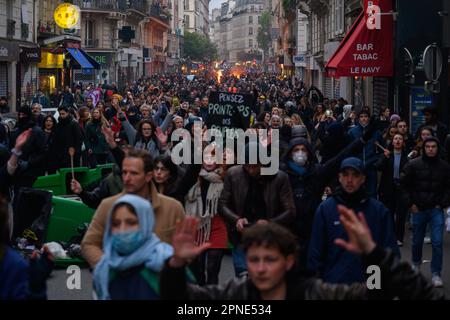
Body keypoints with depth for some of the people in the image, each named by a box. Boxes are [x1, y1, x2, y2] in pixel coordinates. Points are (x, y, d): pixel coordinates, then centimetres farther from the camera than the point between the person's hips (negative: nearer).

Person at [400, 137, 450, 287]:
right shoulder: (413, 165, -4)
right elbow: (404, 184, 1)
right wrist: (410, 203, -3)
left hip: (436, 209, 0)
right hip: (418, 208, 0)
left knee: (437, 242, -8)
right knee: (417, 240, 14)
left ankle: (436, 273, -1)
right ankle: (416, 263, 40)